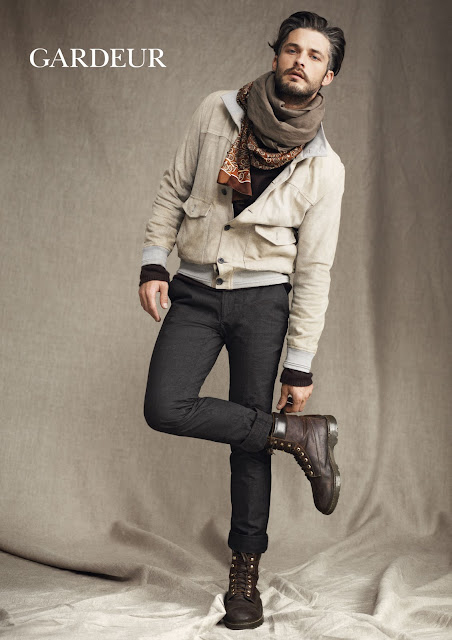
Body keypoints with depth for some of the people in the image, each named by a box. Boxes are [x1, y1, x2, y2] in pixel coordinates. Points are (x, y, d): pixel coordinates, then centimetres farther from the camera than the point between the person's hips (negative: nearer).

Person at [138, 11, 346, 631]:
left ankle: (246, 575, 17)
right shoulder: (217, 112, 2)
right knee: (164, 408, -18)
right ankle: (301, 434, -3)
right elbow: (174, 188, 10)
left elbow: (314, 270, -4)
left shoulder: (325, 167, -3)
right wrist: (153, 263, -1)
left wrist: (300, 364, -5)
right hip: (194, 290, 2)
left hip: (262, 299, -2)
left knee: (249, 440, -1)